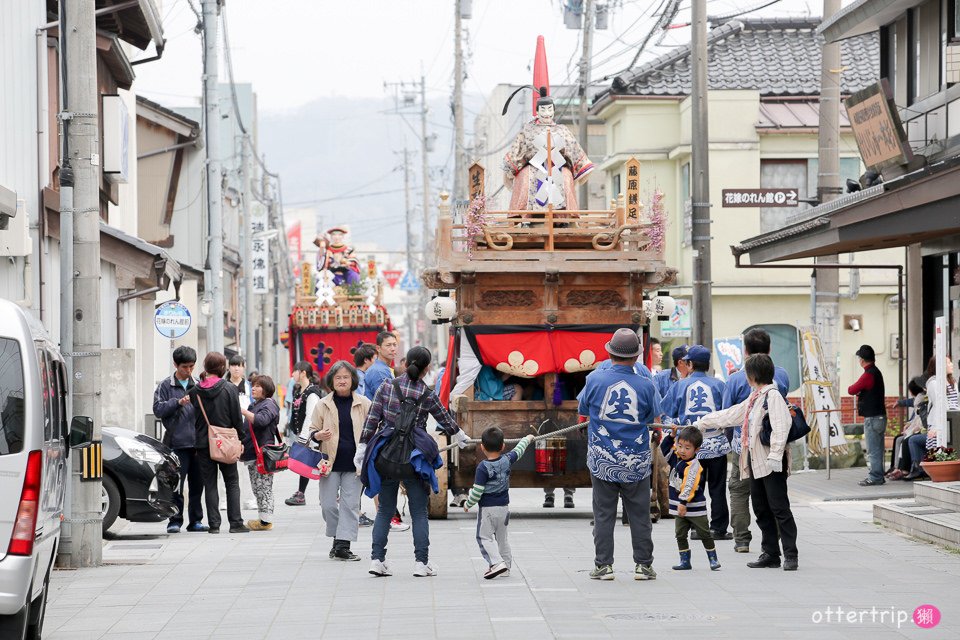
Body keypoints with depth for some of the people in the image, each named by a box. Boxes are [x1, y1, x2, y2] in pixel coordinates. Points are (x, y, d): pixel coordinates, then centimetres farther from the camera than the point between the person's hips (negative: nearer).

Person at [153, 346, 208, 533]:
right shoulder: (166, 386, 4)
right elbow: (158, 409, -5)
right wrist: (178, 402, -15)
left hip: (197, 441, 4)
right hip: (177, 443, -4)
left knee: (197, 484, 7)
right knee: (176, 485, -5)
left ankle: (195, 520, 14)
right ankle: (175, 520, 2)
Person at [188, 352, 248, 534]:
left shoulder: (194, 391, -1)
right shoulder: (229, 389, -7)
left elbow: (192, 416, 1)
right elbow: (237, 417, -6)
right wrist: (240, 439, 4)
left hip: (203, 443, 2)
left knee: (210, 484, 6)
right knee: (232, 483, 7)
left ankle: (214, 524, 2)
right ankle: (235, 522, 1)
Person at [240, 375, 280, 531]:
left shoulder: (269, 405, -7)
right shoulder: (254, 405, 23)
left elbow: (261, 420, -27)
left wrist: (243, 411, -25)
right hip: (252, 454, 10)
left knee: (263, 487, -9)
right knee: (257, 488, 11)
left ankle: (266, 520, -8)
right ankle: (263, 518, 14)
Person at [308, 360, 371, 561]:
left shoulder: (363, 404, 3)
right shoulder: (323, 405, 5)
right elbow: (312, 430, 11)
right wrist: (318, 435, -12)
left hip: (354, 462, 0)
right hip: (330, 462, 0)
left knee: (350, 504, -2)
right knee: (328, 504, -2)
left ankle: (343, 545, 0)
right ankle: (338, 539, 18)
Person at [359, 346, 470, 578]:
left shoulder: (387, 387, -1)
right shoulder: (427, 396, -2)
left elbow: (371, 419, -1)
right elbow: (446, 420, 15)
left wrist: (363, 446, 6)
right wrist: (459, 435, 35)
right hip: (414, 458, -2)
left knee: (385, 511, 11)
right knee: (419, 512, 7)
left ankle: (377, 559, 4)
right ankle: (421, 562, 3)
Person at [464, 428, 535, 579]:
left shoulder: (483, 467, -19)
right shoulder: (507, 460, -2)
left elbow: (477, 491, -18)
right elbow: (518, 451, 19)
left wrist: (468, 504, -2)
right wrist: (527, 439, 38)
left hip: (487, 508, -6)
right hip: (504, 506, 6)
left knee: (485, 537, -3)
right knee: (501, 537, 18)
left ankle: (497, 562, -20)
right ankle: (506, 566, 23)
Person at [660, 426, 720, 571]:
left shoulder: (693, 466, -21)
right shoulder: (675, 457, 3)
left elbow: (689, 486, -27)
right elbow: (664, 447, 16)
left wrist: (684, 502, -30)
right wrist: (672, 435, 1)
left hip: (695, 506, -7)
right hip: (680, 506, 7)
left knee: (704, 533, 4)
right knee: (680, 534, 7)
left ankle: (713, 558, 12)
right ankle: (684, 560, 13)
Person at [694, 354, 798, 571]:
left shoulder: (773, 396, -11)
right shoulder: (754, 399, 20)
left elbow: (780, 427, -21)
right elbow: (729, 415, 30)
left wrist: (775, 455, -27)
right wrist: (701, 423, 34)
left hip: (771, 463, -10)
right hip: (756, 460, 10)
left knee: (779, 508, -9)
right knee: (761, 510, 10)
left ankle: (790, 555, -8)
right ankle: (770, 554, 15)